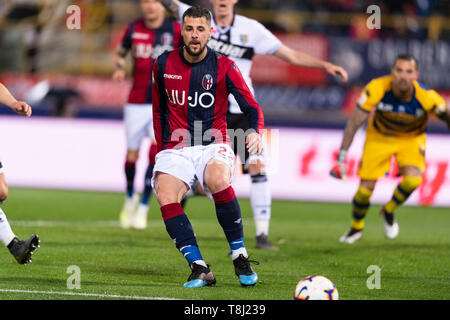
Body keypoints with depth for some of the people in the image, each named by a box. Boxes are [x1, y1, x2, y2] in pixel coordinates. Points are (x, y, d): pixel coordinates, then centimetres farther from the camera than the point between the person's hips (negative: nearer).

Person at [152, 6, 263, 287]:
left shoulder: (224, 67, -2)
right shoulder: (164, 65, 7)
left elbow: (252, 107, -3)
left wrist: (256, 133, -24)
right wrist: (161, 148, 18)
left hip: (214, 145, -2)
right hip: (176, 149, 2)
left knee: (218, 180, -36)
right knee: (166, 196, -28)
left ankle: (241, 259, -21)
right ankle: (200, 269, -29)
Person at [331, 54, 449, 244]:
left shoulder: (427, 97, -32)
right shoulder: (377, 89, -32)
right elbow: (354, 123, -25)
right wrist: (341, 159, -26)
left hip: (412, 139, 0)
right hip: (379, 136, 0)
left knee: (412, 180, -25)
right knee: (366, 189, -8)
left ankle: (388, 212, 7)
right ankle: (356, 229, 24)